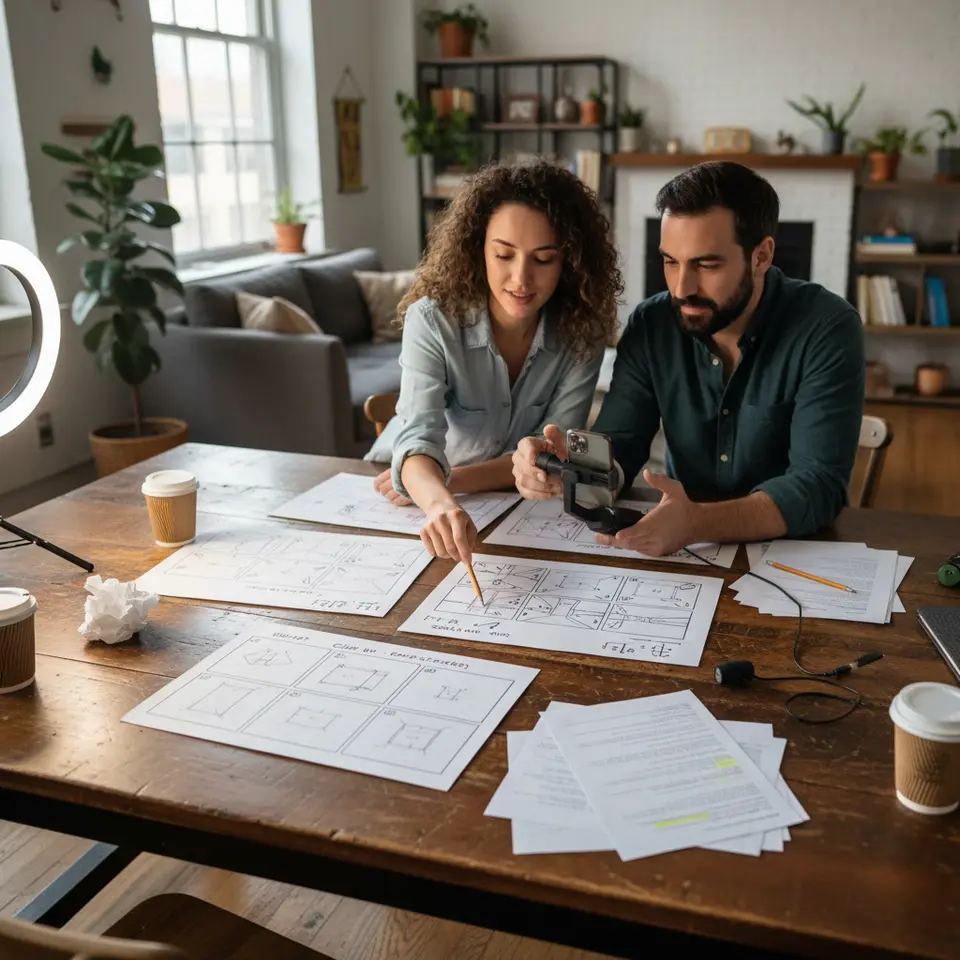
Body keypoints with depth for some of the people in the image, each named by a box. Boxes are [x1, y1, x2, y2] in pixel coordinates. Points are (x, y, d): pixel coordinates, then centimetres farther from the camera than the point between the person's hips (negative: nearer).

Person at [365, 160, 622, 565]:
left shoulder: (582, 332, -14)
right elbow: (419, 441, -33)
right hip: (417, 500, -1)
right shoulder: (432, 321, -22)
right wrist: (439, 504, -55)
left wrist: (450, 482, -24)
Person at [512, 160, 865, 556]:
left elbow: (818, 483, -24)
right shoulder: (651, 326, -5)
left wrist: (697, 523, -41)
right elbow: (615, 449, -7)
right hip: (682, 552, 3)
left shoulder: (827, 329, -16)